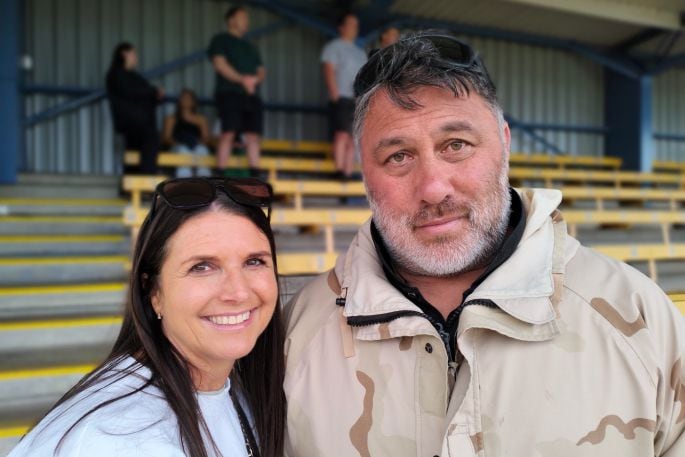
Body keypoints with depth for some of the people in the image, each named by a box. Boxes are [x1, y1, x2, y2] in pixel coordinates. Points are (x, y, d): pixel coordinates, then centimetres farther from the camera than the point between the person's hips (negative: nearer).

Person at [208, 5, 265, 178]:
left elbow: (261, 71, 19)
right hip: (229, 93, -6)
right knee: (228, 133, -14)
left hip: (251, 96, 6)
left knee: (253, 135, -3)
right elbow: (220, 64, -5)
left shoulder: (250, 46, 28)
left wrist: (255, 80, -5)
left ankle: (255, 174, -5)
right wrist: (241, 79, -15)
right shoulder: (221, 40, 10)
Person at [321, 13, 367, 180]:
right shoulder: (333, 47, 5)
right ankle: (339, 171, -19)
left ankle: (348, 173, -1)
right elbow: (329, 71, -6)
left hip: (359, 100, 6)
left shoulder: (360, 52, 26)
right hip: (342, 98, -6)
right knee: (342, 134, -15)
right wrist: (335, 94, -18)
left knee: (353, 138, 1)